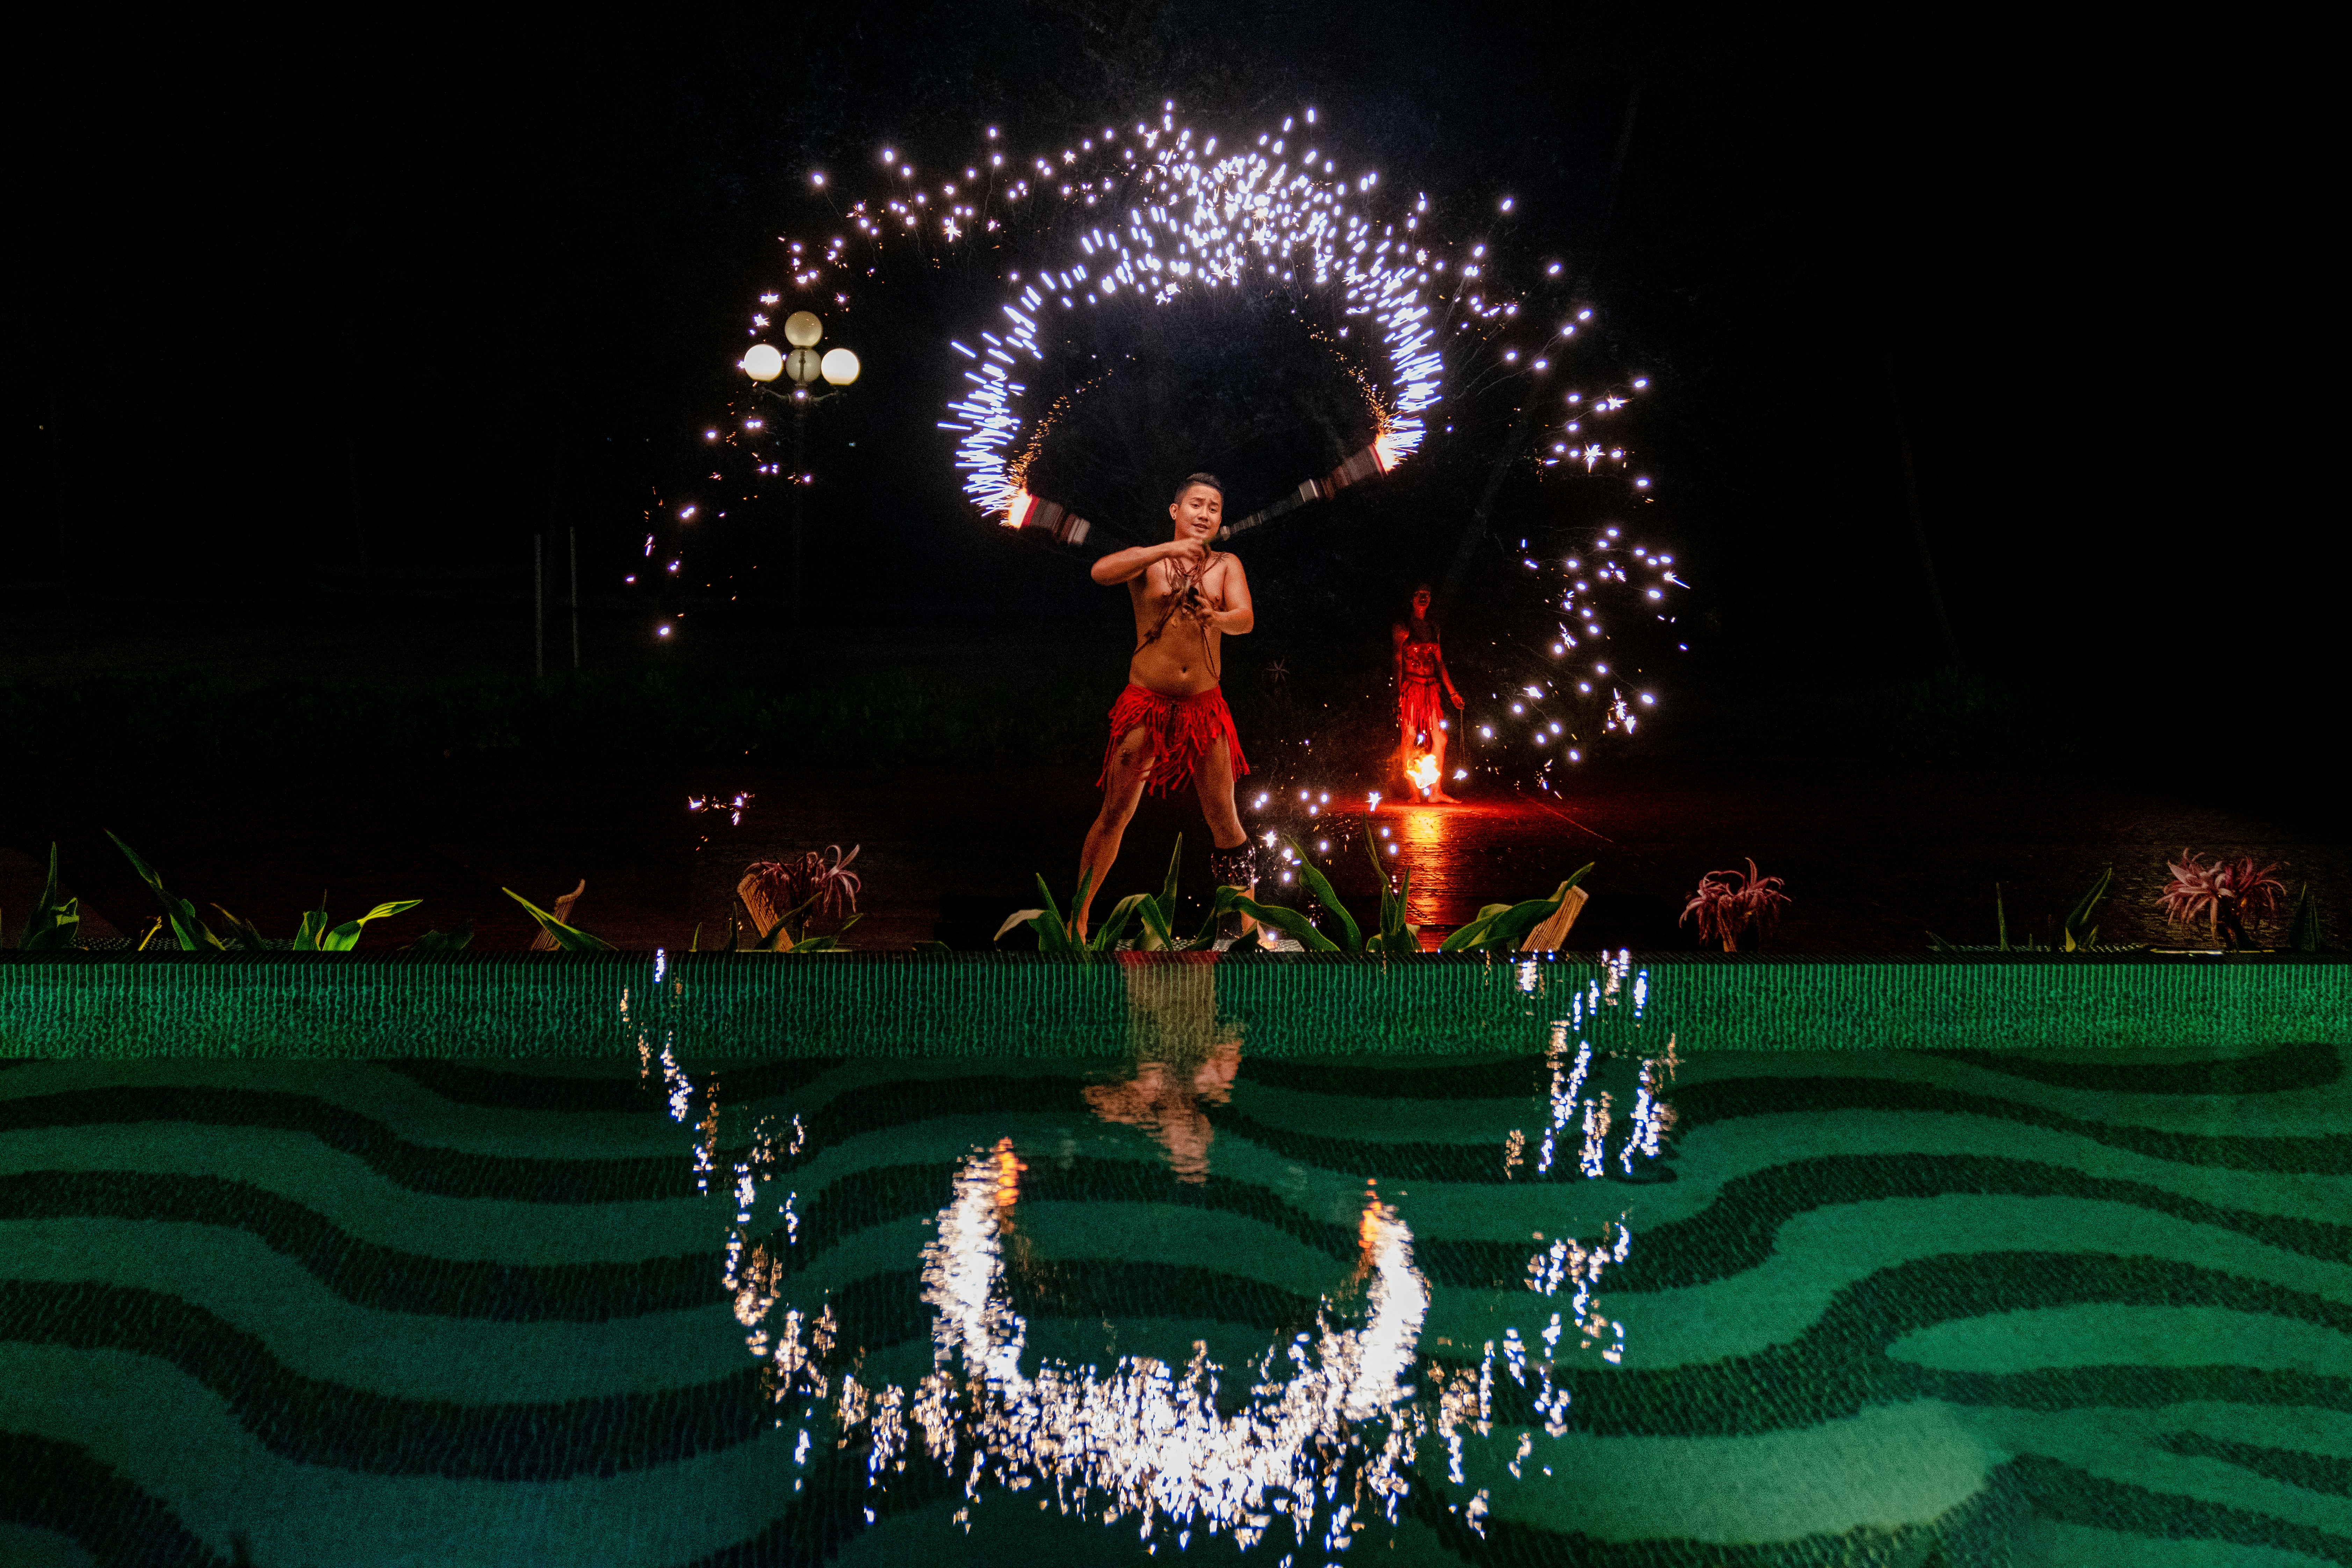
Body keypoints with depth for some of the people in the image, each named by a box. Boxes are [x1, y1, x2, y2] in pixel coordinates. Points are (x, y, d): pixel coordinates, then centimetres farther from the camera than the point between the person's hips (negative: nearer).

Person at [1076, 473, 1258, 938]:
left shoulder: (1226, 567, 8)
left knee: (1225, 820, 3)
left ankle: (1250, 926, 12)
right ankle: (1077, 920, 9)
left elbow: (1245, 620, -8)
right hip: (1147, 703, -2)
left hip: (1204, 706, 2)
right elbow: (1101, 572, -19)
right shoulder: (1148, 561, 2)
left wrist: (1216, 618, -31)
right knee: (1115, 813, -1)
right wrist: (1168, 550, -27)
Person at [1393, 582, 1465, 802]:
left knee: (1440, 739, -1)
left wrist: (1452, 692, 16)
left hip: (1431, 689, 6)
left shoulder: (1433, 630, 18)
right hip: (1411, 687, -6)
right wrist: (1397, 691, -15)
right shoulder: (1403, 627, 2)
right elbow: (1397, 661, -5)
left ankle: (1436, 791, 2)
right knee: (1409, 738, -8)